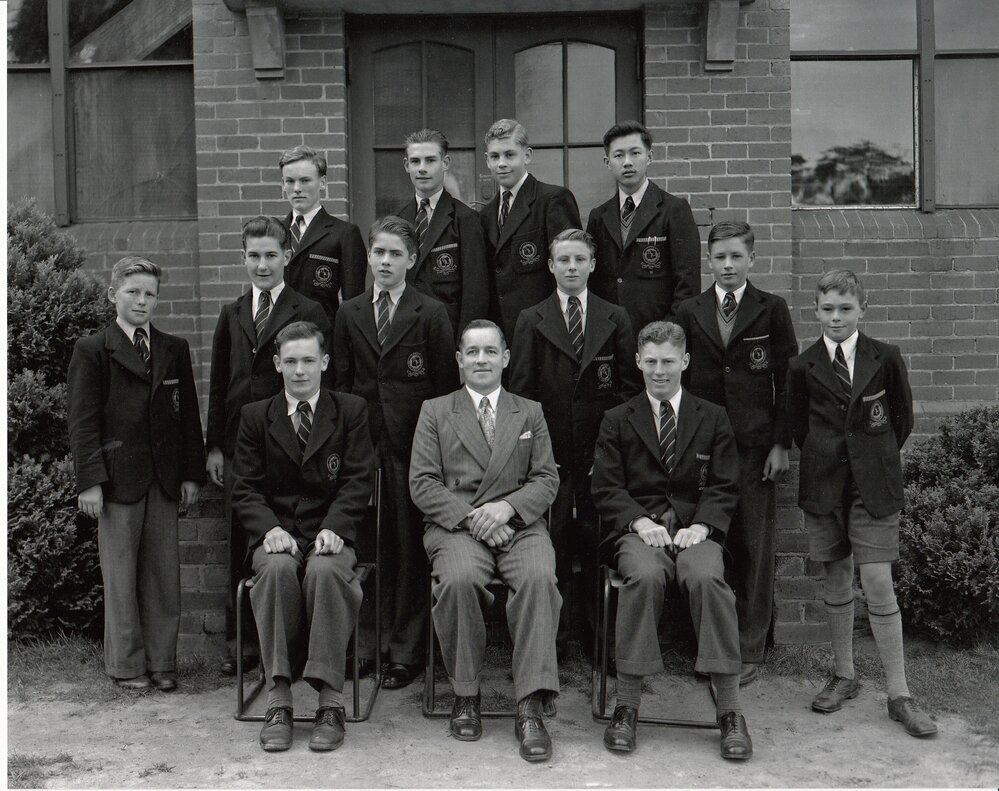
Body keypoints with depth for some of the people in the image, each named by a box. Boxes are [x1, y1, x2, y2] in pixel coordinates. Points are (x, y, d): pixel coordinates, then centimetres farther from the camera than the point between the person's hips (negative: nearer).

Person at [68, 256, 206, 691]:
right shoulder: (91, 350, 1)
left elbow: (189, 415, 13)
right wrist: (90, 480, -10)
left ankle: (162, 662, 16)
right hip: (118, 478, -3)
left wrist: (192, 473, 6)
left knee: (164, 574, 5)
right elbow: (82, 421, -3)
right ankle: (125, 665, 14)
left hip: (165, 480, 3)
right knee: (121, 577, 3)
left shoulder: (175, 350, 12)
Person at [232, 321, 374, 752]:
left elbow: (358, 480, 1)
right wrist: (270, 528, -15)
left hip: (330, 534, -1)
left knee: (324, 570, -35)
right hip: (278, 535, 1)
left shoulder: (351, 411, 9)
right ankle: (278, 701, -31)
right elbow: (245, 488, 5)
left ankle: (330, 703, -32)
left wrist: (334, 528, -17)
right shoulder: (256, 416, 12)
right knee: (277, 568, -33)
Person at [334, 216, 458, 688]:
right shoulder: (349, 314, 12)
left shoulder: (431, 314, 2)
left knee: (409, 548, 0)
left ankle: (404, 652, 9)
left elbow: (446, 385, 0)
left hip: (413, 444, -3)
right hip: (362, 442, 3)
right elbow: (340, 381, 13)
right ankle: (362, 645, 15)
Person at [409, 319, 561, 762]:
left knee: (539, 577, -33)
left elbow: (547, 480, 11)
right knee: (458, 580, -34)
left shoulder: (530, 412, 20)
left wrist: (506, 506, -9)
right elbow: (422, 483, 5)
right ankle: (465, 697, -15)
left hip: (518, 524, 1)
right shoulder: (435, 411, 16)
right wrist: (470, 516, -10)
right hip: (455, 524, -1)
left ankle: (531, 709, -31)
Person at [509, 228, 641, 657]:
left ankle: (598, 632, 14)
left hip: (602, 449, 1)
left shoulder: (615, 319, 9)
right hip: (550, 450, 0)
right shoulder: (531, 321, 6)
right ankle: (553, 635, 12)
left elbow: (630, 384, 8)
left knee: (598, 541, 3)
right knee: (552, 545, 2)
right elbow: (520, 389, 4)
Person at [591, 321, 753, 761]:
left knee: (707, 577, -34)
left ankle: (730, 712, -29)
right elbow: (606, 489, 6)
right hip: (640, 530, 0)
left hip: (695, 529, 0)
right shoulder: (617, 421, 14)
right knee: (644, 576, -35)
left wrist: (701, 526, -11)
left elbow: (724, 488, 8)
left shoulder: (712, 419, 15)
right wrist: (640, 522, -12)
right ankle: (627, 707, -27)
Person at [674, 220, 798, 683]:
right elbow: (679, 378, 10)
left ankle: (749, 649, 11)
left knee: (755, 549, 2)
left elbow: (786, 379, 3)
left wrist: (781, 444, -4)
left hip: (755, 444, -1)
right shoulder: (689, 312, 9)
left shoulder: (772, 310, 5)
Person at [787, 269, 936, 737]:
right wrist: (828, 459, 10)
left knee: (878, 585, -6)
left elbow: (903, 418, 9)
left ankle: (899, 695, 2)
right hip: (824, 484, 2)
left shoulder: (885, 359, -1)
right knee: (835, 582, 9)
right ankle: (844, 677, 25)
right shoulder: (803, 367, 1)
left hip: (874, 484, -2)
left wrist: (876, 457, 11)